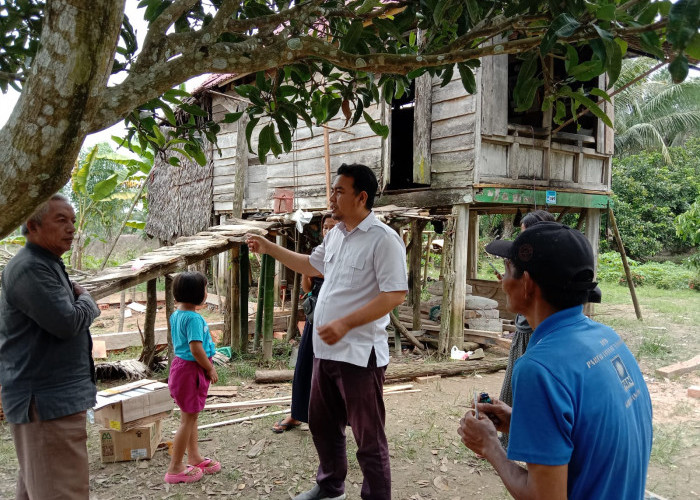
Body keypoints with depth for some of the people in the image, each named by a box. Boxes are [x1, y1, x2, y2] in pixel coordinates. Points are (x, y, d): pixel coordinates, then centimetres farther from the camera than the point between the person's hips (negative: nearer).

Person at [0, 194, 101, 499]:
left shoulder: (48, 265, 16)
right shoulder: (29, 268, -18)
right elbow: (68, 323, -23)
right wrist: (86, 299, -5)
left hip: (53, 395, 11)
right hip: (46, 400, -11)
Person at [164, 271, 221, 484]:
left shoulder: (176, 315, 7)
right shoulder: (193, 318, -23)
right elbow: (196, 349, -27)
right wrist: (210, 369, -13)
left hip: (181, 365, 10)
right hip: (191, 370, -10)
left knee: (191, 416, 19)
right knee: (188, 418, 2)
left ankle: (194, 458, 32)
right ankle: (175, 467, 12)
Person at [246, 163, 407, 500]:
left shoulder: (383, 239, -16)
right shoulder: (335, 234, 11)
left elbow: (395, 294, -22)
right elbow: (313, 265, 28)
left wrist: (345, 324, -25)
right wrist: (270, 249, 24)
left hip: (360, 354, -9)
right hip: (326, 350, 9)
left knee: (368, 437, 4)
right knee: (322, 425, 22)